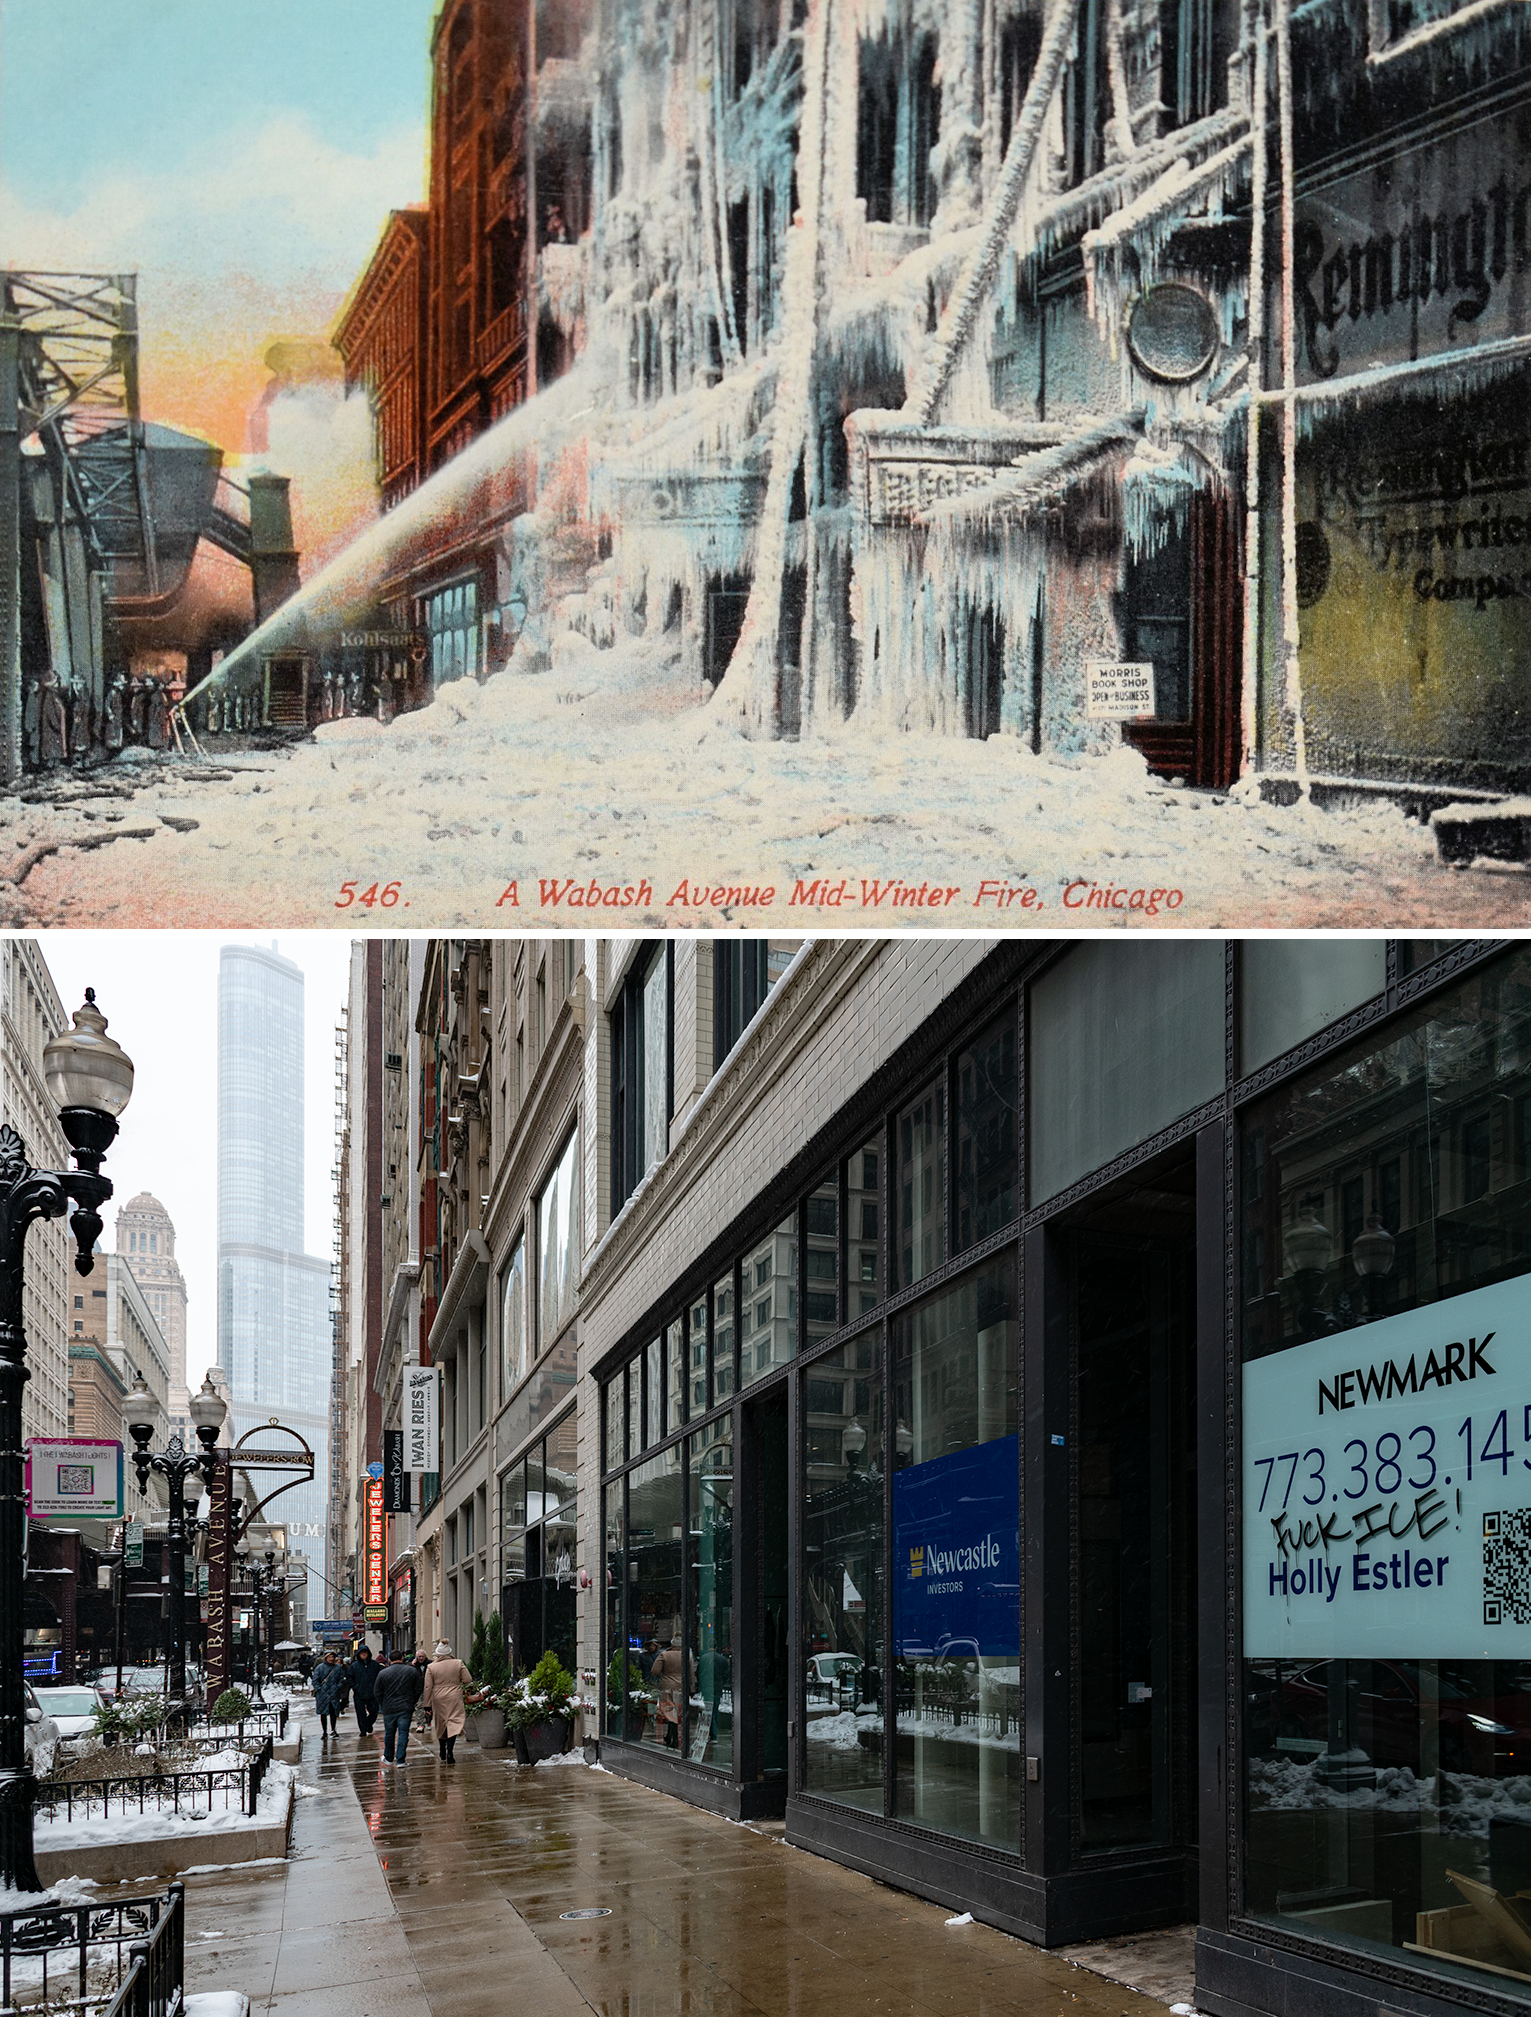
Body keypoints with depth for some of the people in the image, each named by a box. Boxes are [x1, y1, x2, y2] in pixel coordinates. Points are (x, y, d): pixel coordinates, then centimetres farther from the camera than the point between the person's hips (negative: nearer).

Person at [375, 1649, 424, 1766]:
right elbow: (419, 1690, 4)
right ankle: (400, 1760, -4)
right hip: (406, 1708, -1)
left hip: (388, 1708, 1)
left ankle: (388, 1758, 26)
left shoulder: (382, 1673, -1)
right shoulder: (412, 1671, -1)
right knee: (403, 1733, 1)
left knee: (389, 1734, 14)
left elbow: (378, 1693, 4)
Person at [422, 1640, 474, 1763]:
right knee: (454, 1723, -5)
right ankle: (449, 1750, -22)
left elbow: (428, 1687, -3)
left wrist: (426, 1704, 2)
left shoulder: (431, 1667, -5)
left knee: (441, 1724, 17)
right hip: (455, 1698, -2)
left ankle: (442, 1751, 31)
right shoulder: (458, 1663, -5)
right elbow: (468, 1680, -4)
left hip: (438, 1699, 2)